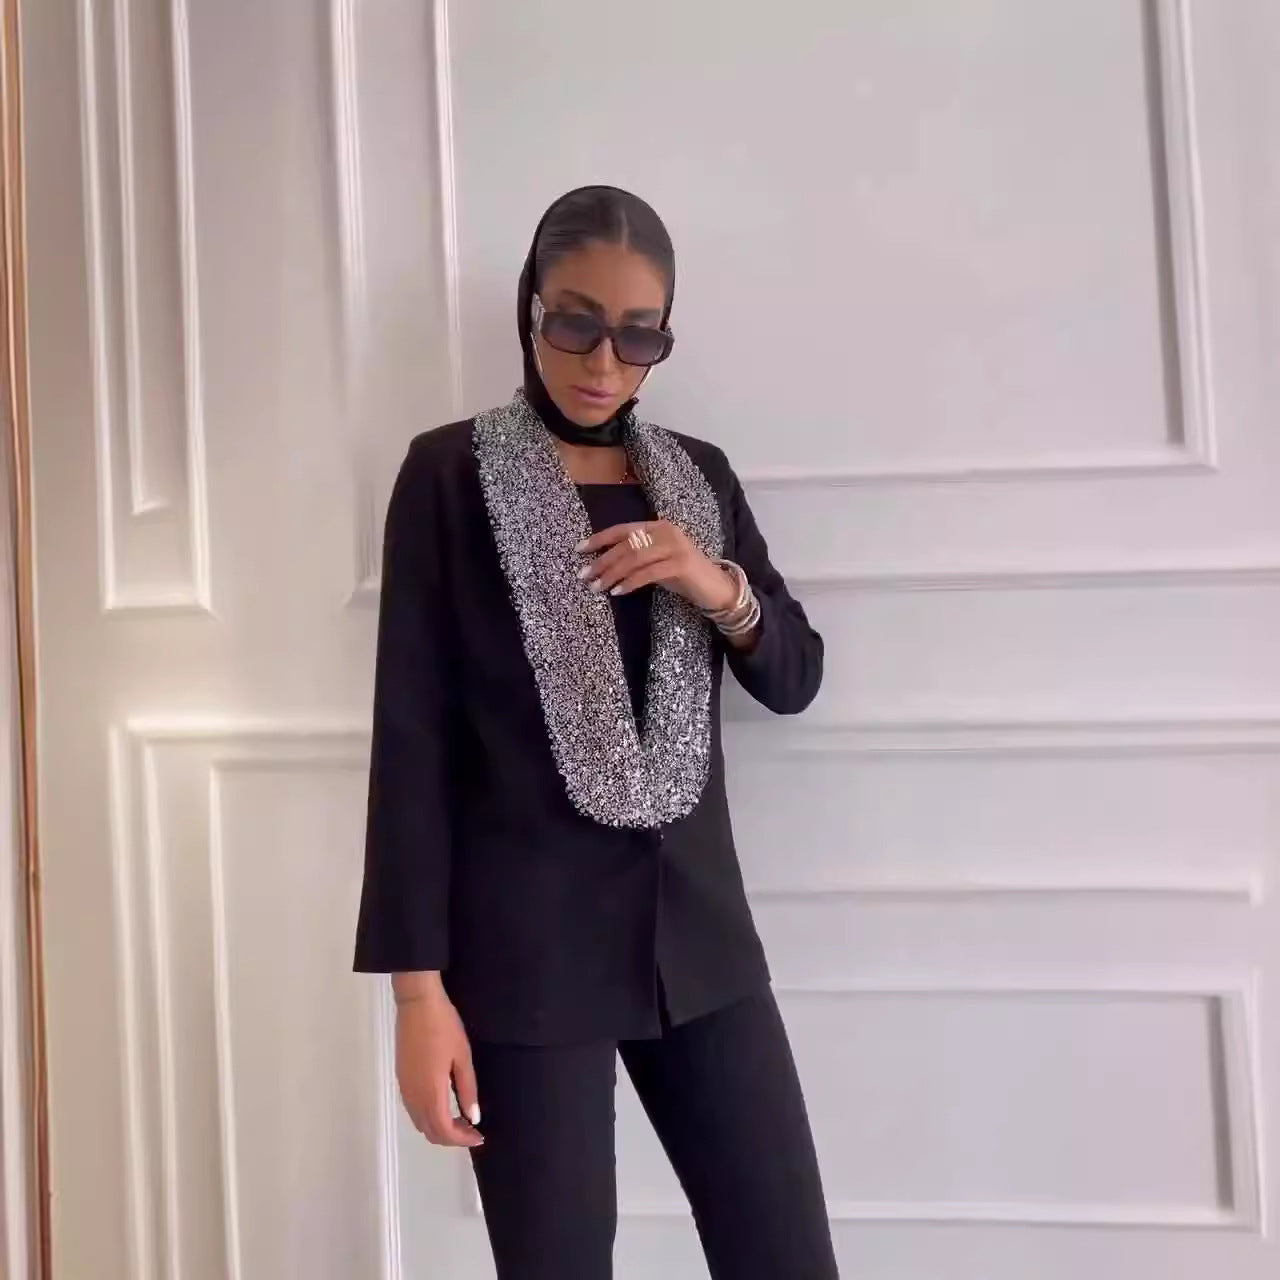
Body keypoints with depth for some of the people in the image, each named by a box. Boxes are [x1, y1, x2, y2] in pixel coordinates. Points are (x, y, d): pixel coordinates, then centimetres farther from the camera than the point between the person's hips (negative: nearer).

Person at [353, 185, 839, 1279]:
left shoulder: (699, 474, 10)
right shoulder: (450, 473, -3)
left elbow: (795, 679, 13)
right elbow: (413, 733, -6)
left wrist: (721, 589, -9)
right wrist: (419, 983, -10)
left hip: (698, 923, 4)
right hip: (525, 941, -4)